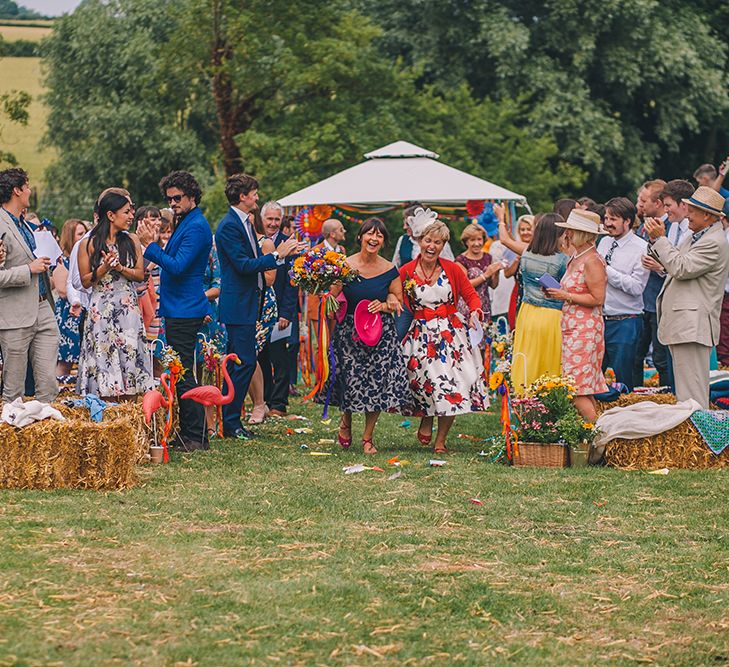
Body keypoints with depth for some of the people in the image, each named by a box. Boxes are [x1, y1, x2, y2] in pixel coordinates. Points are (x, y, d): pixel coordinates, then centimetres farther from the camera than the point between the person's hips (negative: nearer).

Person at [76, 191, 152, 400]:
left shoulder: (132, 241, 7)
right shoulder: (89, 244, 0)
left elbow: (140, 274, 4)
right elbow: (85, 281, 0)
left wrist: (120, 267, -12)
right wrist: (104, 268, -14)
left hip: (128, 307, 2)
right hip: (101, 309, -2)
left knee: (129, 354, -3)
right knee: (105, 356, -3)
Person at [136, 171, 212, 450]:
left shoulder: (196, 227, -15)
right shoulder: (185, 223, 17)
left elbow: (178, 267, -22)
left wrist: (151, 245, -18)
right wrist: (154, 244, 6)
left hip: (185, 311, -10)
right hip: (177, 309, 10)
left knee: (182, 375, -9)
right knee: (180, 374, 12)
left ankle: (196, 437, -6)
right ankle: (186, 433, 17)